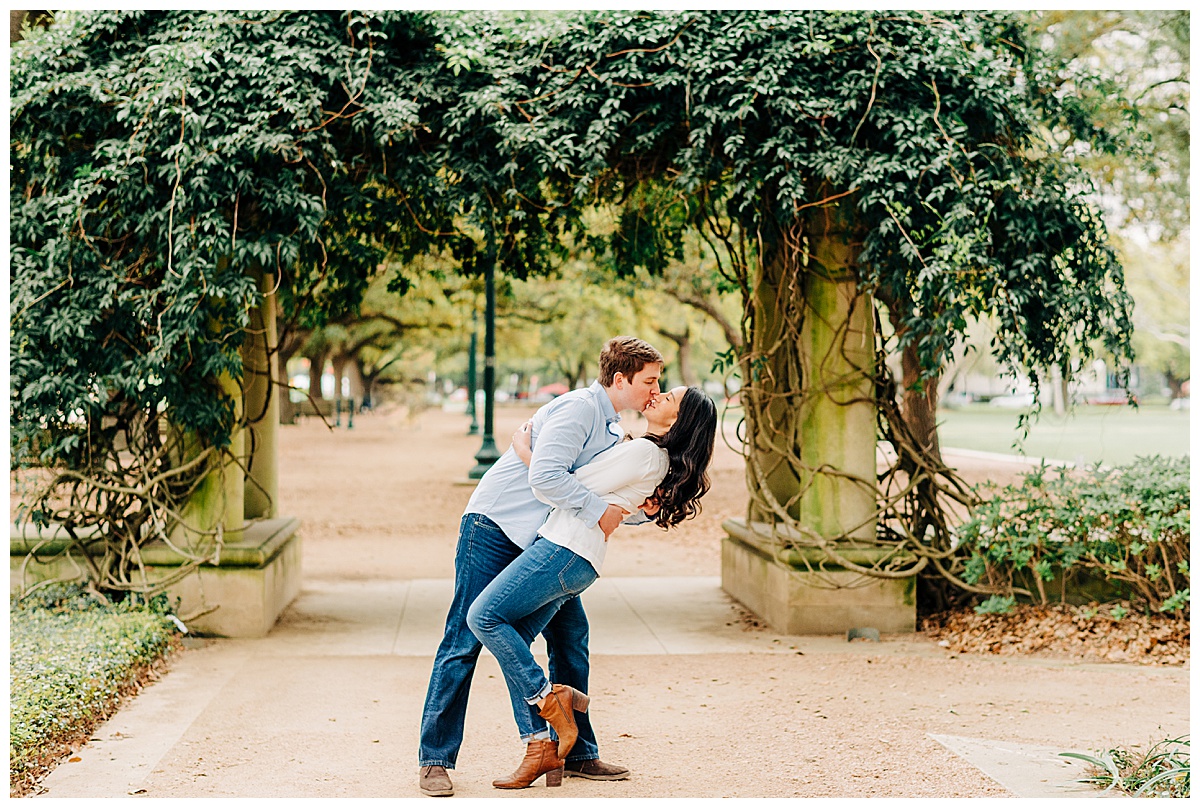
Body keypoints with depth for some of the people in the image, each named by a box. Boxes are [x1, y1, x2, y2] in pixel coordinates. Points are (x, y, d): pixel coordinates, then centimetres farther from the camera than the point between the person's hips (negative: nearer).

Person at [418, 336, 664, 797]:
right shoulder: (578, 408, -16)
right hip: (494, 530, -9)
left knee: (570, 635, 6)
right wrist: (599, 510, -22)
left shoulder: (612, 430, 14)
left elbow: (614, 501, 14)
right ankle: (435, 760, 0)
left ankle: (577, 753, 15)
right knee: (465, 641, -6)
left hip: (541, 543, 9)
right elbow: (546, 477, -29)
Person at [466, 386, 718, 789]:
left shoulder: (643, 452, -10)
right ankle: (541, 748, 3)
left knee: (484, 616, -13)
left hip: (566, 547, -10)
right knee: (511, 642, 6)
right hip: (579, 562, 10)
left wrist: (525, 452, 3)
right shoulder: (664, 460, 19)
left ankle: (548, 699, -6)